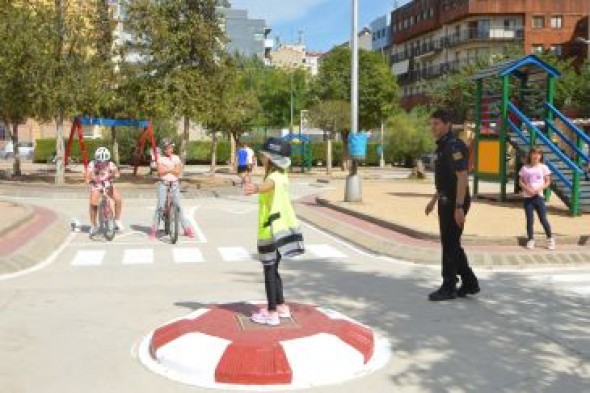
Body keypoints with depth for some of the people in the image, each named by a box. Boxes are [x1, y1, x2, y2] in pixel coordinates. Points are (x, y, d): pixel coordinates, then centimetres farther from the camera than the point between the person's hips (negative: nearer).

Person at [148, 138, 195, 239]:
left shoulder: (176, 158, 8)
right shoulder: (161, 158, 3)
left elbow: (178, 171, -2)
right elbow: (160, 171, -9)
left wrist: (166, 169, -10)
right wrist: (171, 168, -10)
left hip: (174, 183, 2)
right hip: (163, 183, -1)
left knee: (178, 205, -1)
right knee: (160, 205, -7)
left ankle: (187, 228, 3)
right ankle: (154, 229, 0)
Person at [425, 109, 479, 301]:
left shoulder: (455, 146, -16)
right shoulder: (443, 146, 15)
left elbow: (462, 177, -22)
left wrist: (459, 206, -26)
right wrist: (434, 200, 24)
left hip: (455, 203, -10)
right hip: (446, 201, 10)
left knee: (450, 244, -2)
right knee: (452, 244, 14)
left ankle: (449, 287, 7)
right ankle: (469, 283, 23)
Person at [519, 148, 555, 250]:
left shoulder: (543, 167, 1)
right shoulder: (525, 168, 3)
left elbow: (548, 182, 1)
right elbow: (521, 182, 5)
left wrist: (539, 188, -15)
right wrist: (527, 189, -13)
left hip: (539, 196, -1)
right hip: (528, 197, 1)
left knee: (543, 219, -1)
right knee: (530, 220, 4)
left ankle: (550, 239, 13)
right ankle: (530, 240, 13)